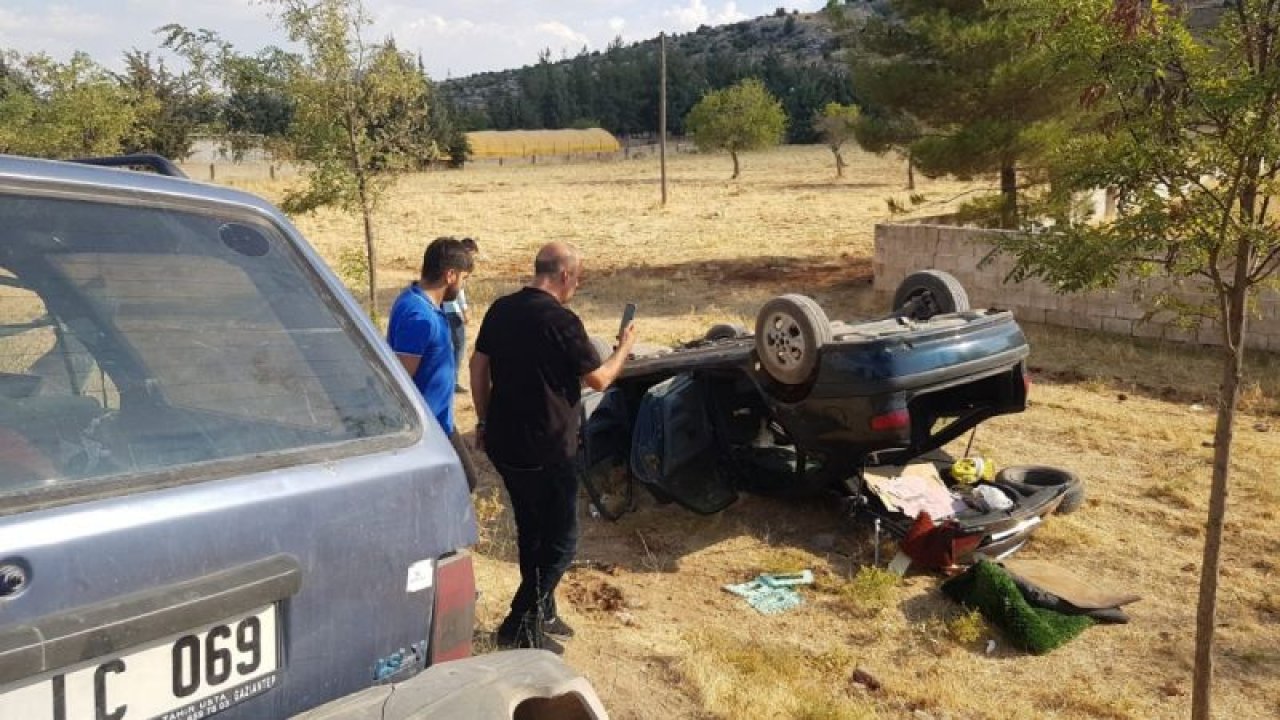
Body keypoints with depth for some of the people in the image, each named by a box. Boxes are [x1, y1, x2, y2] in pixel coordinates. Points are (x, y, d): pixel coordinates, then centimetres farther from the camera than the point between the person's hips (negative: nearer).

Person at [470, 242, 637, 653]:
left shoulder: (501, 309, 4)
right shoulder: (561, 321, -18)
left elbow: (478, 366, 10)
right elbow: (600, 379, -9)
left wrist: (484, 421, 19)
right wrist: (625, 346, 8)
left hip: (504, 445, 8)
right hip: (545, 451, -8)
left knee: (532, 532, 21)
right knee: (561, 542, 6)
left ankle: (542, 613, 34)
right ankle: (520, 627, 6)